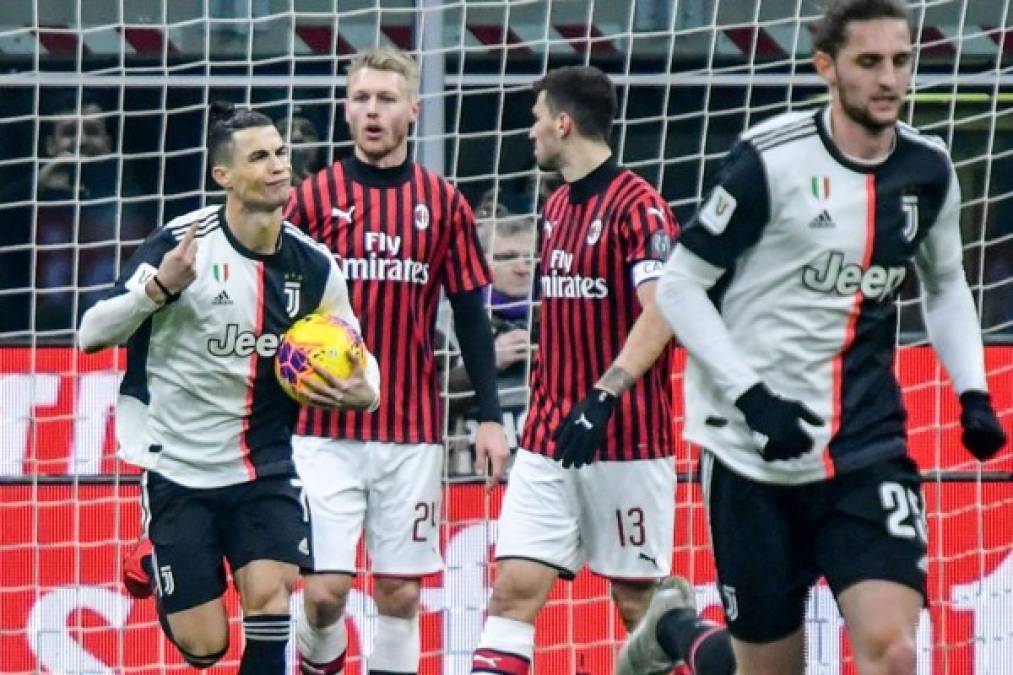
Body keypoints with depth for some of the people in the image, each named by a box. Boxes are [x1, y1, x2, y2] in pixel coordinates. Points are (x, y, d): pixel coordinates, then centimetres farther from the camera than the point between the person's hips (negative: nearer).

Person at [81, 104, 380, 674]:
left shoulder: (313, 265, -3)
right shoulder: (179, 244, -14)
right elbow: (93, 334, -16)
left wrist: (364, 392, -11)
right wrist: (160, 286, -33)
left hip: (266, 466, 3)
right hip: (180, 469, -3)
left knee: (270, 590, -20)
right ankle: (154, 568, 34)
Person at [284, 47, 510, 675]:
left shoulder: (443, 203, 5)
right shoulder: (314, 197, 2)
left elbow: (471, 315, 8)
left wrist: (490, 416, 1)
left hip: (414, 433, 1)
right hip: (325, 431, -1)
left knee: (400, 594, 4)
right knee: (325, 590, -9)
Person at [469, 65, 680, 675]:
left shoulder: (638, 206, -13)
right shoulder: (557, 207, 14)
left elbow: (659, 314, -24)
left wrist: (604, 395, -34)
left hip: (626, 440, -7)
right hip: (549, 437, 7)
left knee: (638, 601, 3)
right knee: (515, 588, -5)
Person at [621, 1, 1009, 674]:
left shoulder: (929, 169, 4)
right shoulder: (771, 159, -11)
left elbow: (946, 286, 22)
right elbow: (679, 286, -7)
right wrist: (753, 397, -17)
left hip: (868, 446, 3)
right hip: (754, 453, -3)